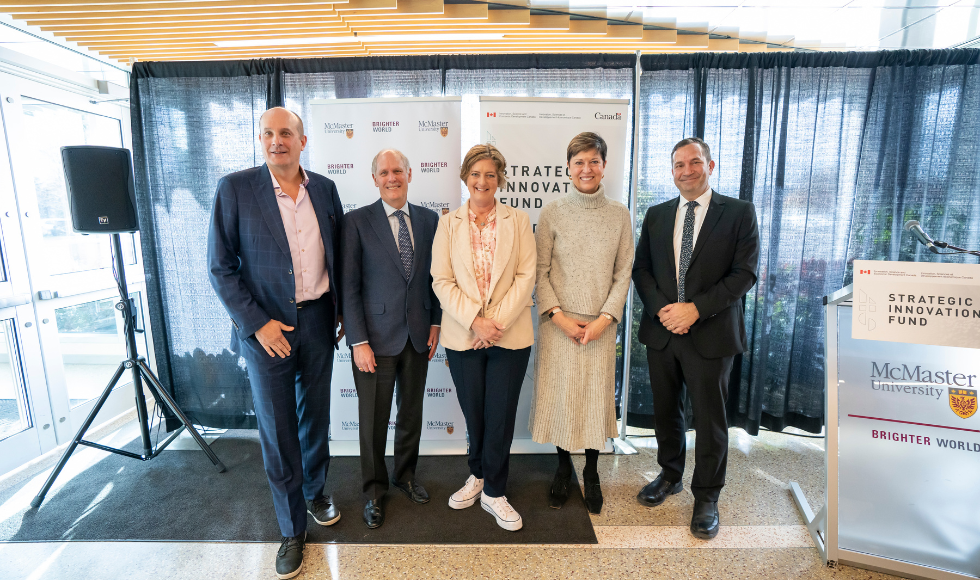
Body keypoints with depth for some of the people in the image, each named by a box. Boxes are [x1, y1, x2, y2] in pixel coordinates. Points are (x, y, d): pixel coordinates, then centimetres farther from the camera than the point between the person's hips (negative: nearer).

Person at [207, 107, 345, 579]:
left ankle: (314, 491, 43)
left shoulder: (325, 188, 4)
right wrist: (256, 324, -13)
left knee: (315, 416, 18)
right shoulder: (235, 189, -7)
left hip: (318, 319, 3)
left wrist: (344, 310, 7)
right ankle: (292, 529, 27)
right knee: (277, 431, 7)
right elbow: (220, 266, -7)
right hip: (266, 327, -3)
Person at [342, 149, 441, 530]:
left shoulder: (429, 219, 5)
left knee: (412, 412, 18)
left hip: (418, 337, 4)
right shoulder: (357, 222, -6)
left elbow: (435, 276, 10)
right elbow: (349, 287, -8)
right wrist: (358, 341, -11)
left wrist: (435, 323, 4)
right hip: (376, 338, -3)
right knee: (374, 420, 10)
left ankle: (406, 475, 42)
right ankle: (374, 491, 33)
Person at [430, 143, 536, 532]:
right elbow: (442, 281, -3)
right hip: (463, 336, 1)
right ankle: (478, 475, 39)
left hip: (510, 336, 0)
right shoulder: (448, 224, 5)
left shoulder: (518, 221, 4)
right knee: (473, 413, 13)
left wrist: (496, 322, -13)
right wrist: (475, 321, -14)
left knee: (500, 415, 6)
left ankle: (493, 492, 26)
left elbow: (526, 277, -3)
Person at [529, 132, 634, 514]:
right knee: (559, 394, 9)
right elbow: (540, 271, -2)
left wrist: (605, 318, -8)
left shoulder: (619, 215, 2)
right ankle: (563, 469, 32)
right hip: (559, 323, -1)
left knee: (596, 396, 10)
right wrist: (559, 316, -11)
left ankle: (591, 473, 32)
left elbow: (623, 273, 2)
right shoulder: (552, 213, -2)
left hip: (601, 323, 1)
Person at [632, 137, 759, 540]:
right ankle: (670, 476, 38)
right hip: (661, 330, 4)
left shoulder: (739, 212, -1)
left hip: (710, 333, -3)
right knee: (665, 410, 16)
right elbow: (640, 268, 6)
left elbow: (745, 273, -8)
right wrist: (661, 308, -10)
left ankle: (706, 497, 27)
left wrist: (696, 309, -18)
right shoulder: (656, 215, 9)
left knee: (709, 417, 7)